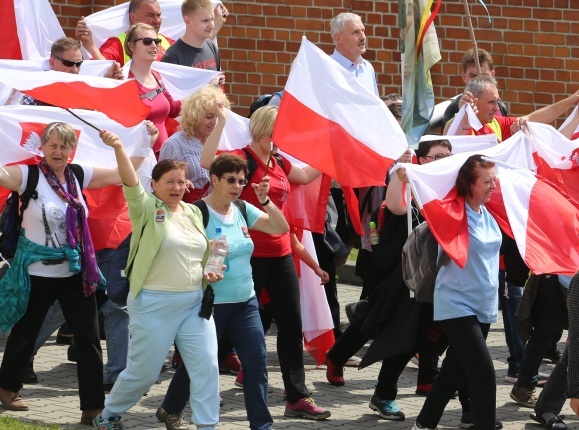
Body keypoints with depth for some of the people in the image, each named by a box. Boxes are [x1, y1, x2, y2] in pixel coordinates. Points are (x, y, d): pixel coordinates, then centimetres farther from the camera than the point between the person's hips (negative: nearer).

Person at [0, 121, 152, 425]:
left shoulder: (79, 175, 2)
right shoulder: (29, 176, -11)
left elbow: (122, 174, 6)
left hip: (75, 272, 4)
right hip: (37, 272, -4)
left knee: (89, 338, -1)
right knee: (24, 334, 13)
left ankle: (92, 408, 3)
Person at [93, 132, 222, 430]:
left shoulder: (193, 213, 11)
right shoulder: (147, 208, -6)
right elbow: (131, 182, -26)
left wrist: (211, 272, 3)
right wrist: (118, 149, -42)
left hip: (194, 302, 5)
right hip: (155, 304, -5)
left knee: (207, 365, -5)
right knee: (143, 371, 4)